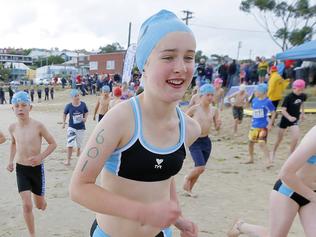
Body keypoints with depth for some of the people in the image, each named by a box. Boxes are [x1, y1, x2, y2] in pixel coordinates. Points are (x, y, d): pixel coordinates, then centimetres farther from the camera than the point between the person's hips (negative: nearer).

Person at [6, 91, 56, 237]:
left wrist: (40, 157, -21)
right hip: (20, 169, 2)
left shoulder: (38, 126, -17)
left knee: (40, 205, 13)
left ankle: (41, 200, 51)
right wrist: (11, 161, 6)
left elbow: (53, 144, -8)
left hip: (37, 169, -2)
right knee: (26, 206, -6)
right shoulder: (12, 128, -5)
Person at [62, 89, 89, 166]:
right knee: (70, 143, -12)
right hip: (71, 127, -2)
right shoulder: (69, 106, -11)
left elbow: (86, 112, 5)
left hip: (81, 127, 2)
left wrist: (85, 118, -13)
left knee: (79, 142, 17)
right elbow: (65, 114, 6)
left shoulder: (83, 104, -10)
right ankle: (68, 160, -2)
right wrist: (64, 123, 3)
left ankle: (78, 151, 51)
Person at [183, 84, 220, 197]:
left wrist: (218, 123, -10)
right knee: (201, 167, -15)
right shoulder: (194, 109, -10)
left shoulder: (214, 110, 4)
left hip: (206, 141, 5)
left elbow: (216, 126, 11)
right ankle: (187, 178, 16)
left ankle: (188, 189, 30)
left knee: (199, 168, 12)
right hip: (194, 141, -5)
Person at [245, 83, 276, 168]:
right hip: (254, 126, 7)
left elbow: (273, 113, -7)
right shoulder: (254, 100, 5)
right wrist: (253, 120, 15)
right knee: (251, 142, 14)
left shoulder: (267, 102, -11)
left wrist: (270, 124, -13)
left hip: (263, 126, -7)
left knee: (262, 143, -16)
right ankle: (251, 158, 32)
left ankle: (269, 161, -9)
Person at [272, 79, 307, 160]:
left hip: (295, 120, 3)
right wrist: (289, 117, -41)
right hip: (285, 119, -3)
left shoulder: (303, 96, -6)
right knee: (279, 139, 11)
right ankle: (273, 152, 35)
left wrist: (302, 113, 15)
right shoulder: (288, 97, -22)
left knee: (296, 137, -15)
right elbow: (283, 110, -26)